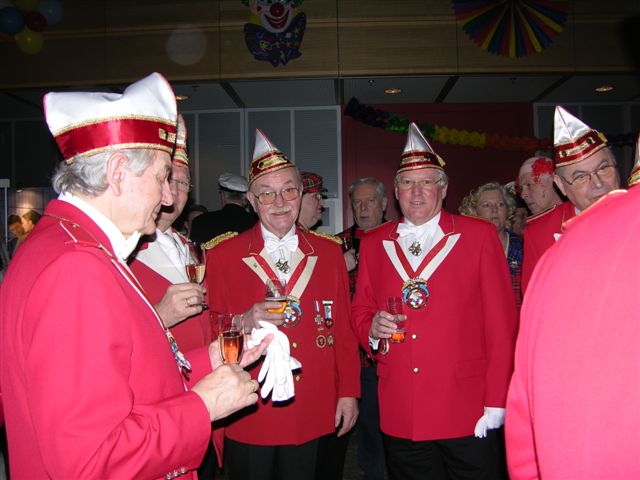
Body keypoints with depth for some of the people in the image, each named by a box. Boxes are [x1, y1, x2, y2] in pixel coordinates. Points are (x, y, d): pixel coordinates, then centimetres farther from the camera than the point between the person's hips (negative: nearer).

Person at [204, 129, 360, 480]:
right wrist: (243, 324, -20)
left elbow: (343, 328, 7)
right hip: (247, 420, -2)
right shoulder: (222, 254, -3)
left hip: (313, 417, 2)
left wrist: (349, 392, 5)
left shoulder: (328, 251, 5)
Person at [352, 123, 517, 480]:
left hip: (467, 412, -2)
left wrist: (496, 402, -7)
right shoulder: (374, 243, 6)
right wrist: (372, 329, -9)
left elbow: (502, 323, -3)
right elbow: (361, 312, 13)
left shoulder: (479, 235, -1)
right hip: (399, 417, 3)